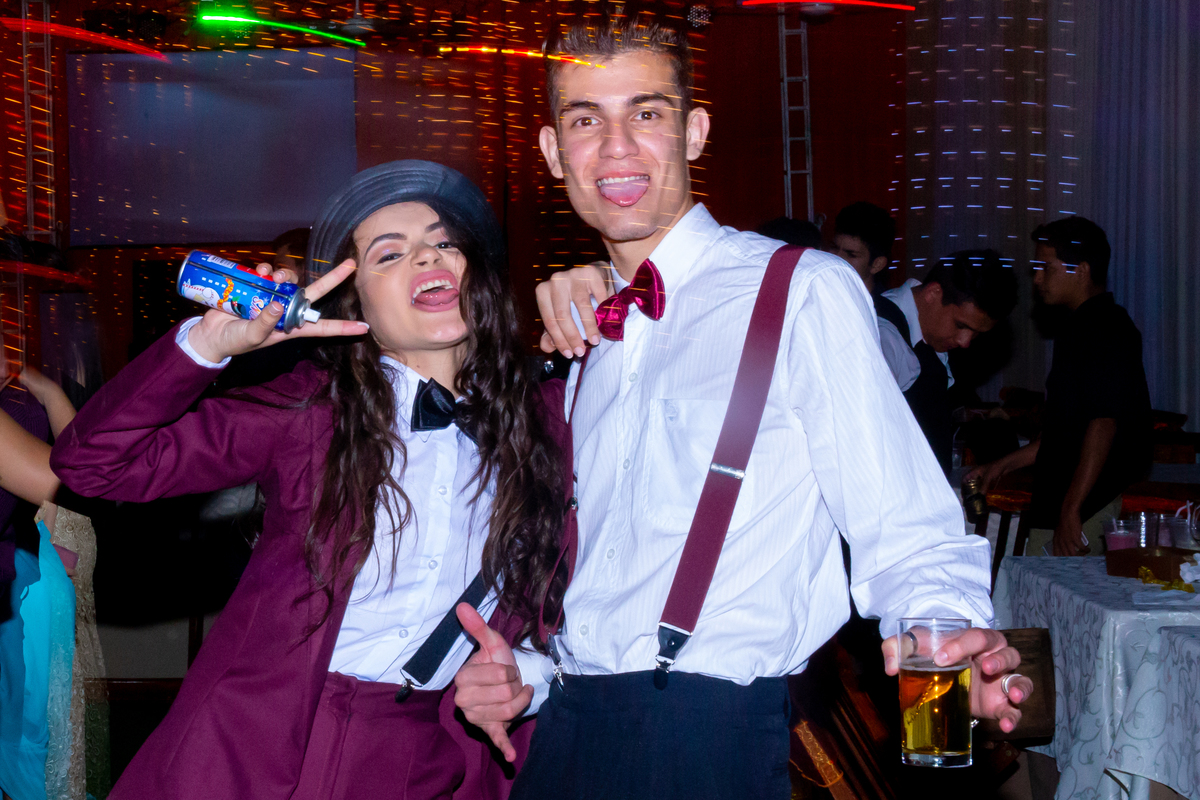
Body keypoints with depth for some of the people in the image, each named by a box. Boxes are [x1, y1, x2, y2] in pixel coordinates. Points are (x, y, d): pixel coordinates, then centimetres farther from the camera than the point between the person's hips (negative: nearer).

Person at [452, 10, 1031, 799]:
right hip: (564, 735, 6)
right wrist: (528, 673, 7)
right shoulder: (592, 338, 16)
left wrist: (943, 629, -30)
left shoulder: (806, 292, -6)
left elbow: (902, 534, -11)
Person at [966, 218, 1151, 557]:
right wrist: (1004, 464, 27)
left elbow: (1103, 425, -22)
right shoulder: (1083, 328, 20)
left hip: (1086, 513, -9)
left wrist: (1071, 510, -25)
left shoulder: (1105, 330, -12)